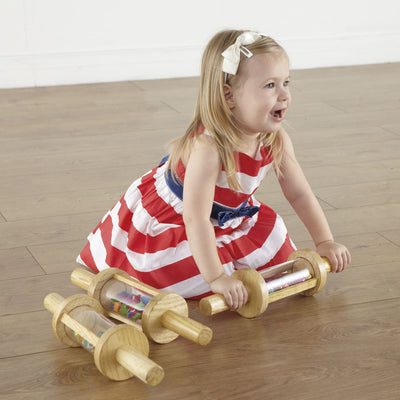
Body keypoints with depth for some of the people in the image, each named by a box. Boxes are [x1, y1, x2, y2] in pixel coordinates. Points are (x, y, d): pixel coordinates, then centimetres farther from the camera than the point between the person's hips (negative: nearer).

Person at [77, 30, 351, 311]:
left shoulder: (277, 140, -17)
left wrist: (325, 243, -7)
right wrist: (216, 278, -42)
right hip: (166, 221, -7)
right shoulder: (207, 150, -40)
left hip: (224, 218, 7)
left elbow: (300, 194, -4)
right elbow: (196, 221, -40)